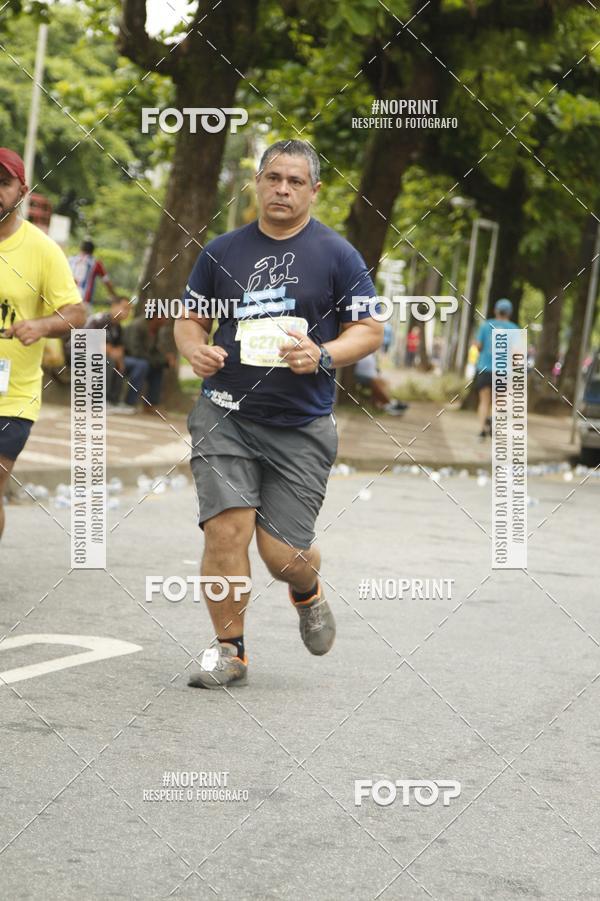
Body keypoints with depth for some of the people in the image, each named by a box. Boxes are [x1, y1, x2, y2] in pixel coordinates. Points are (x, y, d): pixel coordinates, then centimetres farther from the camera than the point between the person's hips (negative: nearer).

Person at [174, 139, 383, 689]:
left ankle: (308, 591, 36)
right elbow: (190, 318, 17)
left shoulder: (337, 255, 0)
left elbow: (370, 331, 2)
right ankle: (229, 651, 3)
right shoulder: (222, 251, 7)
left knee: (282, 552, -1)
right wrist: (197, 350, -6)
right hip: (226, 415, 1)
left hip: (302, 426, -1)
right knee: (226, 530, -13)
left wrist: (324, 356, -17)